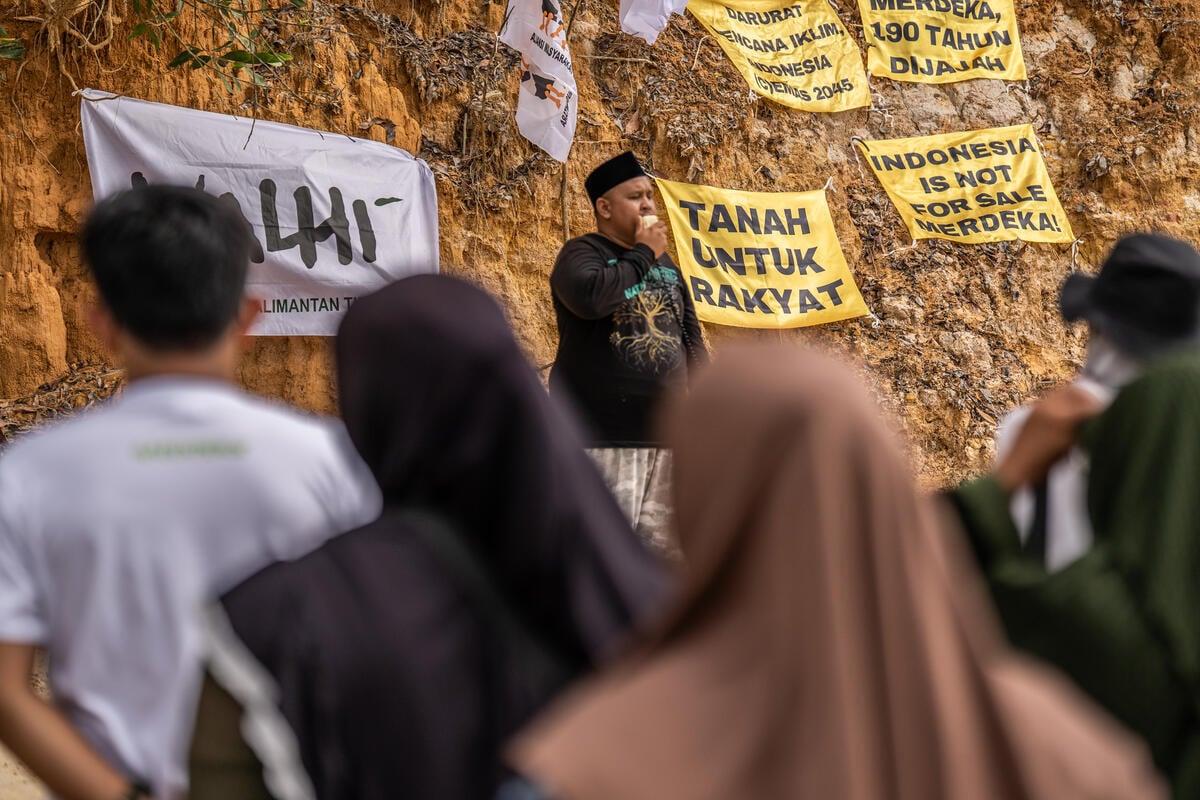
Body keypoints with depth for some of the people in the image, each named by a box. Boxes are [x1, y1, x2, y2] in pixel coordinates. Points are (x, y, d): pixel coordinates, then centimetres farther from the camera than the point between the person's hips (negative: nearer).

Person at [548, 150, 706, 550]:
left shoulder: (664, 262, 18)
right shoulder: (581, 254, -3)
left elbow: (690, 335, 22)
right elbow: (590, 297, -26)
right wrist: (643, 254, -13)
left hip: (665, 429, 7)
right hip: (605, 430, -7)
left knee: (659, 544, 10)